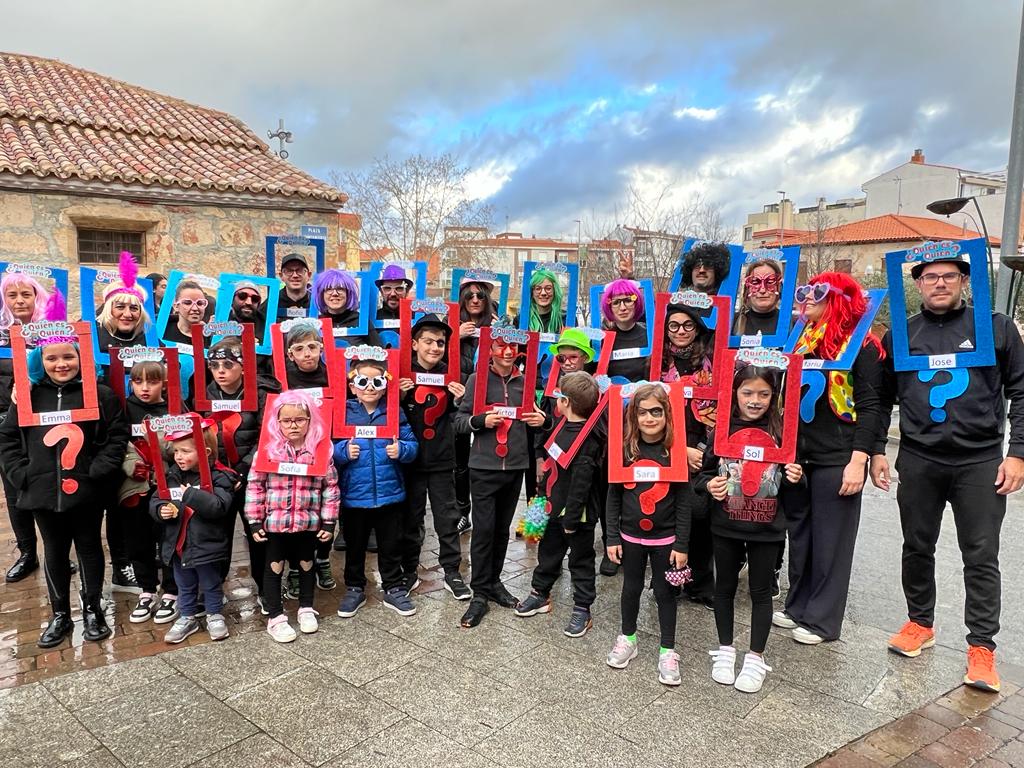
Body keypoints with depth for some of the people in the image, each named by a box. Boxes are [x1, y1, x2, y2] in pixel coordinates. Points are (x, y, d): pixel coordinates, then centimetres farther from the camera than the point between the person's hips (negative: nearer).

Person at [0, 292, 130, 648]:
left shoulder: (101, 394, -5)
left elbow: (118, 437, -6)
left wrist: (97, 472, -15)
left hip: (85, 491, -2)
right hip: (43, 492, 3)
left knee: (89, 548, 11)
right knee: (54, 552, 15)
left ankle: (93, 611, 27)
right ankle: (60, 615, 29)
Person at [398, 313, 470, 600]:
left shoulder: (449, 374, 0)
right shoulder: (404, 374, -6)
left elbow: (456, 416, 9)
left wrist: (459, 399, -11)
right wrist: (400, 396, -20)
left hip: (442, 458, 1)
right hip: (411, 457, -1)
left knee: (447, 517, 8)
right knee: (411, 517, 11)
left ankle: (452, 572, 20)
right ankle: (409, 571, 25)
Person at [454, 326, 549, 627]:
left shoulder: (525, 381, 6)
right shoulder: (478, 379, -3)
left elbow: (535, 416, 19)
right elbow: (459, 421, -3)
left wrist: (542, 420, -3)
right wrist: (481, 421, -21)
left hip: (515, 466, 4)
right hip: (484, 466, -3)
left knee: (502, 528, 13)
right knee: (483, 529, -2)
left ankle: (494, 581, 29)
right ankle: (480, 593, 8)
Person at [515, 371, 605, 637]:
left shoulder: (587, 438, -26)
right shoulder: (565, 426, 3)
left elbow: (581, 482, -26)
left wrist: (571, 518, -23)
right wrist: (543, 494, 20)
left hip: (576, 513, -9)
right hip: (555, 507, 9)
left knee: (581, 561, 9)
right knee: (548, 552, 22)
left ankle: (582, 609, 23)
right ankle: (540, 594, 40)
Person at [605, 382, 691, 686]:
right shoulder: (625, 449, -5)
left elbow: (683, 501, -7)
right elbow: (613, 496, 0)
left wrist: (682, 544, -8)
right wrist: (612, 537, -2)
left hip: (665, 538, -2)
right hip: (631, 536, 2)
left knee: (665, 592, 10)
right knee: (631, 589, 16)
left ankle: (668, 650, 25)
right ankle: (627, 639, 35)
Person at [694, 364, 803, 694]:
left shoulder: (781, 431, -5)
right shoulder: (722, 429, -5)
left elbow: (792, 475, 7)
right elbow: (704, 472, 3)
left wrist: (795, 478, -15)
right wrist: (709, 485, -17)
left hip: (766, 529, -1)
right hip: (726, 526, 1)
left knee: (761, 591, 11)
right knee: (725, 587, 15)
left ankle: (756, 657, 27)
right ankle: (725, 649, 33)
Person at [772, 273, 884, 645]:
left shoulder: (861, 345, -7)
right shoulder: (799, 342, 11)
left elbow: (868, 408, -10)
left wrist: (858, 461, -16)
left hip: (837, 460, -6)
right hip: (796, 457, 6)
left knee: (830, 542, 6)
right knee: (799, 534, 16)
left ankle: (822, 619, 18)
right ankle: (798, 607, 30)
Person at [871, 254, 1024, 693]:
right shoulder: (900, 336, 7)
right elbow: (881, 398, 11)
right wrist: (876, 451, 5)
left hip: (980, 462, -2)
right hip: (917, 462, 2)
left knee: (981, 556, 2)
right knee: (917, 548, 12)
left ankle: (982, 646, 13)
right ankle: (920, 623, 30)